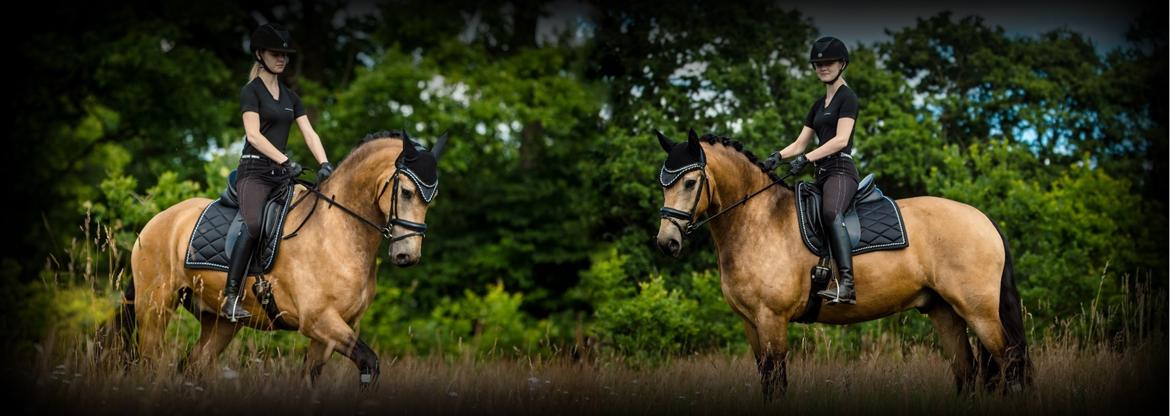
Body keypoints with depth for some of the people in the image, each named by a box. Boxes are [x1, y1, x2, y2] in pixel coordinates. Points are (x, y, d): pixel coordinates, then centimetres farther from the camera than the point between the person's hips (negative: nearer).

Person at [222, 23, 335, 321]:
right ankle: (230, 299, -30)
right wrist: (286, 161, -23)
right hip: (254, 171, -7)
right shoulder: (251, 91, -1)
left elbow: (310, 134, 10)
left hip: (282, 174, 8)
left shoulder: (290, 97, 19)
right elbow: (253, 134, -14)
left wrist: (324, 165, -7)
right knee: (254, 224, -30)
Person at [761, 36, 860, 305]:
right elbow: (800, 144, 22)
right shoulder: (819, 105, 25)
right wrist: (778, 156, 2)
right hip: (822, 174, 10)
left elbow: (841, 139, -13)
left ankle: (847, 285, -51)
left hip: (840, 170, -10)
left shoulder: (847, 97, 0)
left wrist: (806, 158, -19)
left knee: (831, 212, -37)